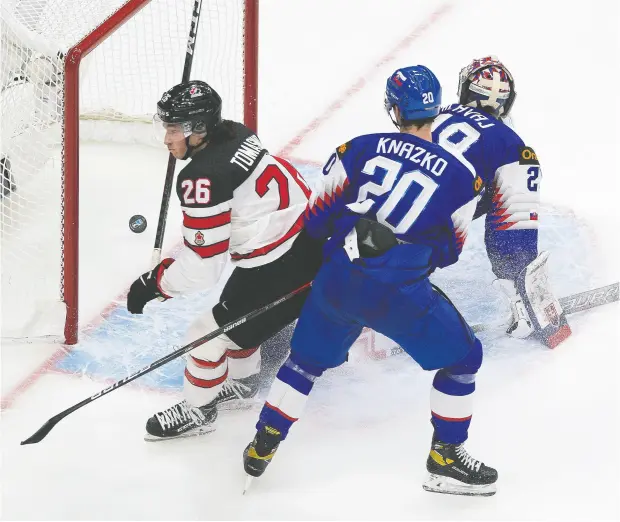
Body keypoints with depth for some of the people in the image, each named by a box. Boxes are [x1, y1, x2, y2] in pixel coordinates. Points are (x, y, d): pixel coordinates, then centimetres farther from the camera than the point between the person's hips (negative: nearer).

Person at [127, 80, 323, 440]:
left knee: (213, 331, 3)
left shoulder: (202, 177, -26)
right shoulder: (235, 133, 1)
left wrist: (154, 284, -8)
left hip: (282, 267, -10)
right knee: (239, 313, 29)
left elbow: (202, 267, -23)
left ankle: (197, 411, 24)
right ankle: (243, 380, 51)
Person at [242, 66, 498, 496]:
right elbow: (448, 251, 11)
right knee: (462, 358, 17)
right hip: (400, 294, -3)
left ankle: (262, 448, 31)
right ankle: (446, 458, 22)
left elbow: (316, 218, 7)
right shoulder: (460, 177, 2)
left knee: (307, 360, 25)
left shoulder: (360, 149, 5)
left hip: (336, 282, 4)